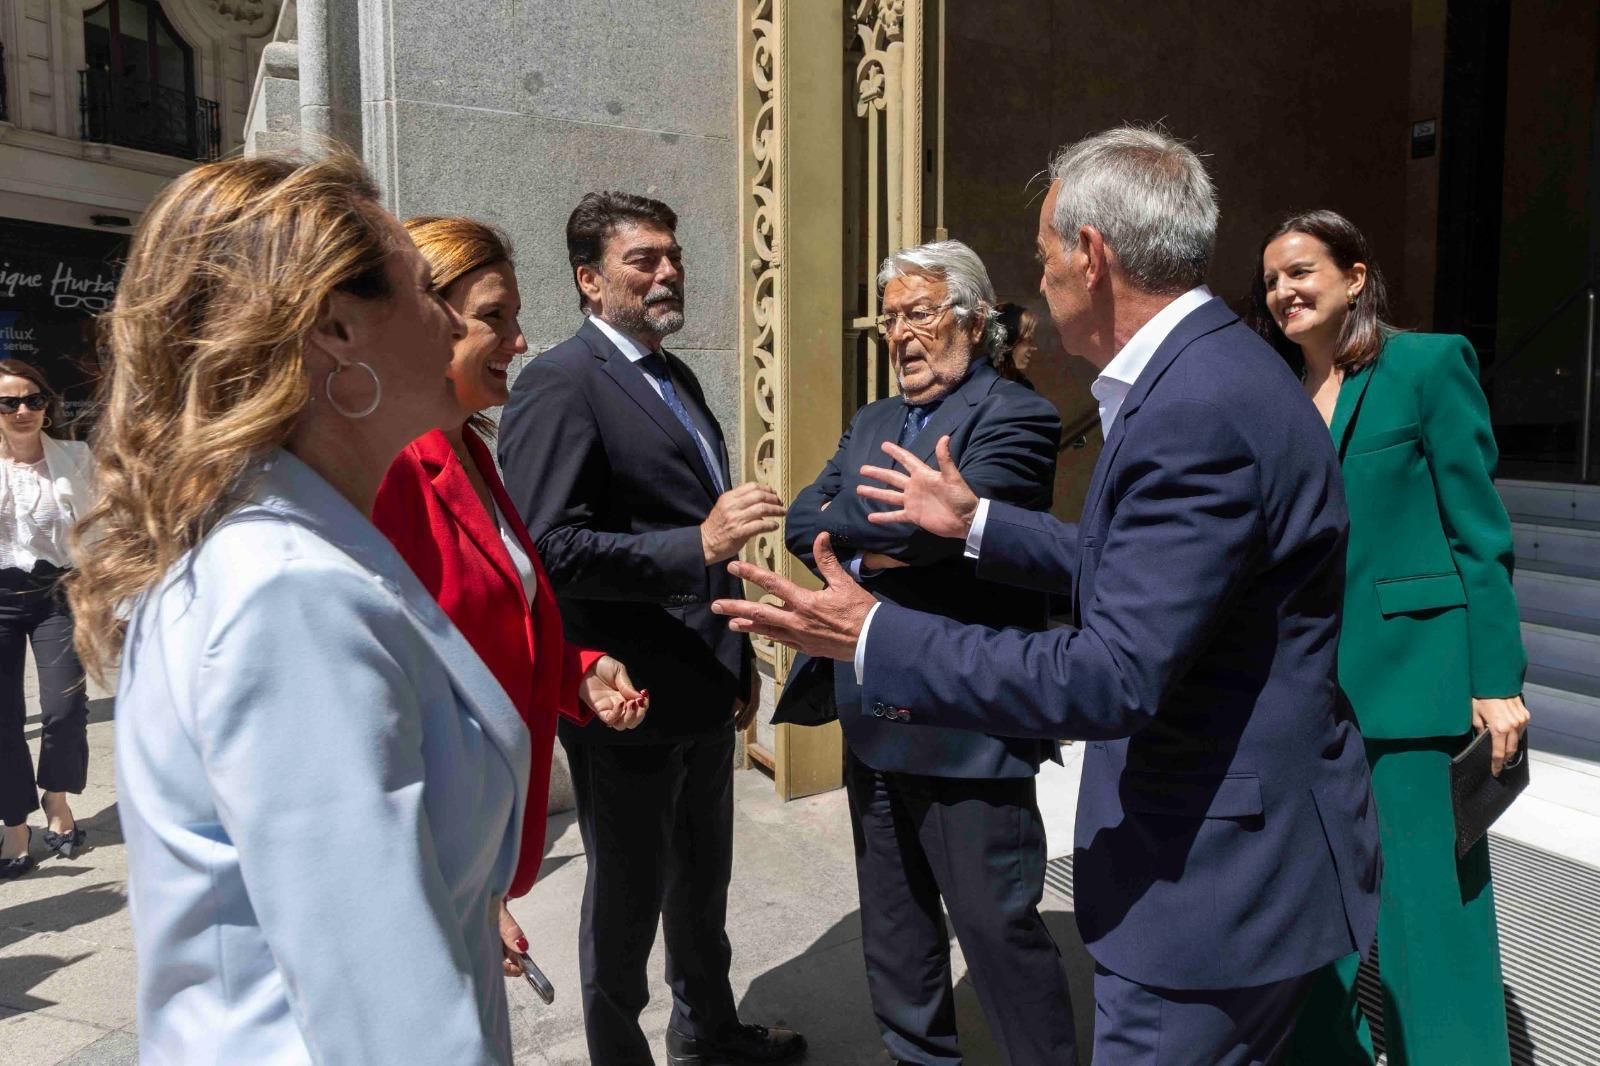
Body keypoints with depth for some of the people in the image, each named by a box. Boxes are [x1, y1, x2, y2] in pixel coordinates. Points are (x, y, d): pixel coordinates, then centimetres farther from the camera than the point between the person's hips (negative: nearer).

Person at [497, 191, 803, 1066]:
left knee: (702, 879, 24)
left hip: (704, 695, 9)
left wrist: (738, 658, 18)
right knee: (628, 897, 11)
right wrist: (699, 543, -33)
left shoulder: (677, 378, 13)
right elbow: (551, 549, -25)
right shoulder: (559, 385, -16)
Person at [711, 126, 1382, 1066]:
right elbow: (1130, 567, 15)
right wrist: (977, 521, 20)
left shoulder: (1195, 410, -26)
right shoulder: (1209, 369, 7)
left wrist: (873, 636, -24)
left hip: (1214, 883, -10)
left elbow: (1114, 677, -29)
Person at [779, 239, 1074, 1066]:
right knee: (892, 922, 21)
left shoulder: (1015, 418, -10)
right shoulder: (871, 423, 14)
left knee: (997, 923, 2)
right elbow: (801, 522, 3)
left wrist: (843, 520, -11)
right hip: (874, 723, 8)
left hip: (966, 727, -8)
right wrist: (871, 549, -15)